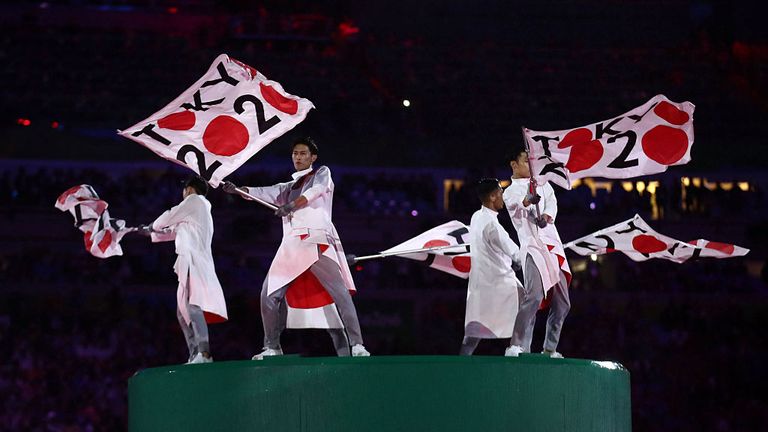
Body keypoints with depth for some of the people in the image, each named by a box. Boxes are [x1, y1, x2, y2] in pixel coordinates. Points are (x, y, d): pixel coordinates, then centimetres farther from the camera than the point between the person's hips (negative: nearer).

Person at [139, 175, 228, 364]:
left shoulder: (194, 200, 3)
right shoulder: (203, 209, 29)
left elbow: (168, 219, 6)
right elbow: (175, 231, 37)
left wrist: (151, 227, 25)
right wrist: (150, 233, 44)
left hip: (193, 262, -10)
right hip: (190, 266, 10)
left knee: (193, 305, -23)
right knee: (183, 312, 10)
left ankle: (204, 353, -37)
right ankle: (195, 356, 4)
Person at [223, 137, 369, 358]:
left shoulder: (322, 173, 14)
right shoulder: (289, 187, 28)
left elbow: (317, 189, -8)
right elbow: (265, 193, 13)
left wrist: (291, 205, -23)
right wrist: (238, 190, -6)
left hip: (317, 242, -6)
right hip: (291, 246, 6)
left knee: (339, 292, -17)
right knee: (270, 294, -1)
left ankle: (355, 346, -22)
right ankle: (272, 348, 8)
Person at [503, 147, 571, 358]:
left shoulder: (543, 185, 20)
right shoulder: (511, 191, 4)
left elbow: (552, 203, 1)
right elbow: (515, 203, -21)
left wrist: (546, 217, -22)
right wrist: (529, 200, -44)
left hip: (554, 248, 6)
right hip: (533, 248, -6)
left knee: (561, 303, 7)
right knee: (534, 295, -24)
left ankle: (550, 349, 16)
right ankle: (518, 347, -27)